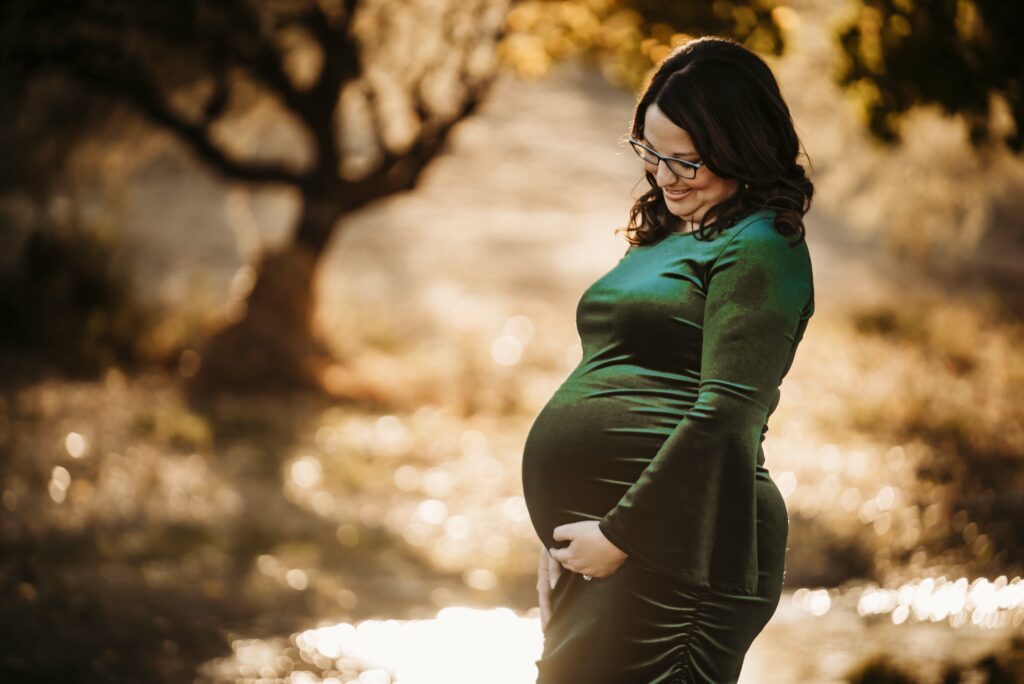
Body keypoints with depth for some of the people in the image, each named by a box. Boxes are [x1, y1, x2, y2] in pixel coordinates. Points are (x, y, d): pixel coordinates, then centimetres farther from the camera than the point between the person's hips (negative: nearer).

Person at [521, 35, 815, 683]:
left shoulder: (758, 248, -9)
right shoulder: (664, 237, 19)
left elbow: (726, 416, -18)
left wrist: (621, 533, -17)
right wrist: (563, 536, 17)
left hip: (673, 552, -9)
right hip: (599, 553, 9)